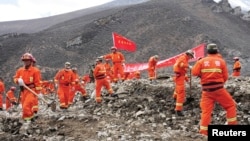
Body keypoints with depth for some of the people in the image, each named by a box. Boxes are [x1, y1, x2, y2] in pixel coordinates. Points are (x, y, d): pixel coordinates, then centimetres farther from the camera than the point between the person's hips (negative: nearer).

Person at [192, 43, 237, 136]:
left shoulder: (201, 61, 0)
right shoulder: (221, 61, 0)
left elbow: (194, 72, -6)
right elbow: (225, 77, 2)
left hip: (206, 90, 1)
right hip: (219, 89, -1)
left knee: (206, 110, 5)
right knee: (230, 105, 17)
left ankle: (203, 131, 4)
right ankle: (232, 124, 20)